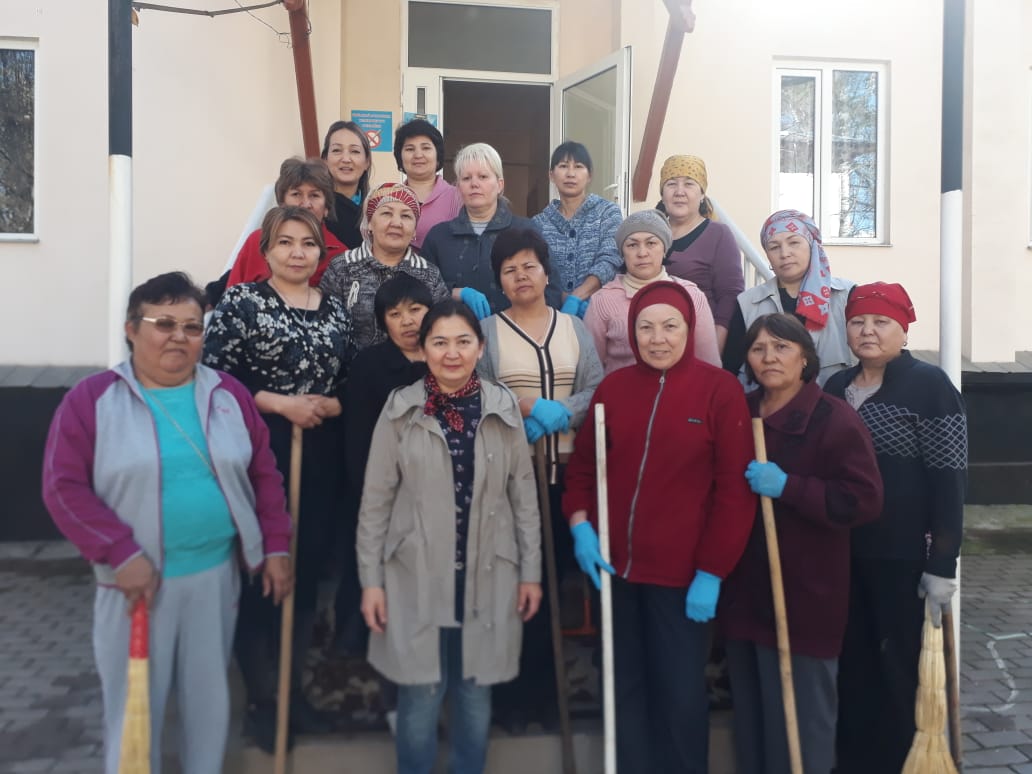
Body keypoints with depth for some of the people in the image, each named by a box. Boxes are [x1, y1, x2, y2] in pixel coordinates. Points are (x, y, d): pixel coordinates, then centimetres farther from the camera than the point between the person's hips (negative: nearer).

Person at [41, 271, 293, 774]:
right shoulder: (92, 398, -6)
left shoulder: (229, 395, 3)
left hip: (217, 574, 3)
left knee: (209, 695, 16)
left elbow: (264, 475, 7)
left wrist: (276, 547, 2)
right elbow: (63, 487, -9)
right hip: (136, 577, -2)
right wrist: (122, 554, -16)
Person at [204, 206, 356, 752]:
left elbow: (352, 386, 13)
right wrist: (280, 404, -16)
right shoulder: (241, 302, -4)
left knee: (307, 569, 12)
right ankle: (259, 699, 20)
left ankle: (293, 687, 29)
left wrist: (328, 406, -7)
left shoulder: (335, 311, 10)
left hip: (319, 461, 5)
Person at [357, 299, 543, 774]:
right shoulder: (400, 410, -5)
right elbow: (375, 501, -2)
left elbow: (524, 496, 4)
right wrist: (371, 580, -3)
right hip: (416, 579, -1)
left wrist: (531, 572, 3)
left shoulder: (504, 408, -1)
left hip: (488, 579, 2)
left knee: (476, 695, 14)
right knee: (419, 699, 6)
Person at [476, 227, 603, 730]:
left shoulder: (574, 328, 10)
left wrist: (558, 412, -16)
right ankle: (511, 693, 17)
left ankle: (542, 689, 26)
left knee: (552, 576, 8)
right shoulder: (487, 330, 4)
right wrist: (528, 406, -17)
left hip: (564, 470, 2)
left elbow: (597, 392, 0)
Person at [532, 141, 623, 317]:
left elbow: (609, 261, -8)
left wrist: (575, 299, -19)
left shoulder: (608, 212, 5)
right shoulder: (539, 222, 9)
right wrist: (563, 300, -15)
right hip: (554, 310, 1)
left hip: (597, 309, -1)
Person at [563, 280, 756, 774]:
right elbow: (582, 464, 11)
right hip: (615, 567, 4)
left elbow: (735, 489, -8)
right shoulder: (613, 387, 4)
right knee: (625, 688, 16)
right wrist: (580, 524, -5)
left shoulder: (720, 389, -7)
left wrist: (712, 571, -10)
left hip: (682, 572, -3)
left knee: (680, 693, 9)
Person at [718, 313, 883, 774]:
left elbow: (864, 500, -17)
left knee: (800, 716, 4)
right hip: (744, 591, 6)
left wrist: (787, 486, -22)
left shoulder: (835, 419, -10)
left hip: (805, 595, -6)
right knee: (750, 715, 17)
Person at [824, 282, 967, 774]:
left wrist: (943, 564, -14)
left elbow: (949, 480, -11)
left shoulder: (929, 386, -8)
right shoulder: (835, 388, 9)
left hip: (905, 556, -5)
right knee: (852, 665, 13)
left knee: (903, 669, 5)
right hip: (844, 553, 5)